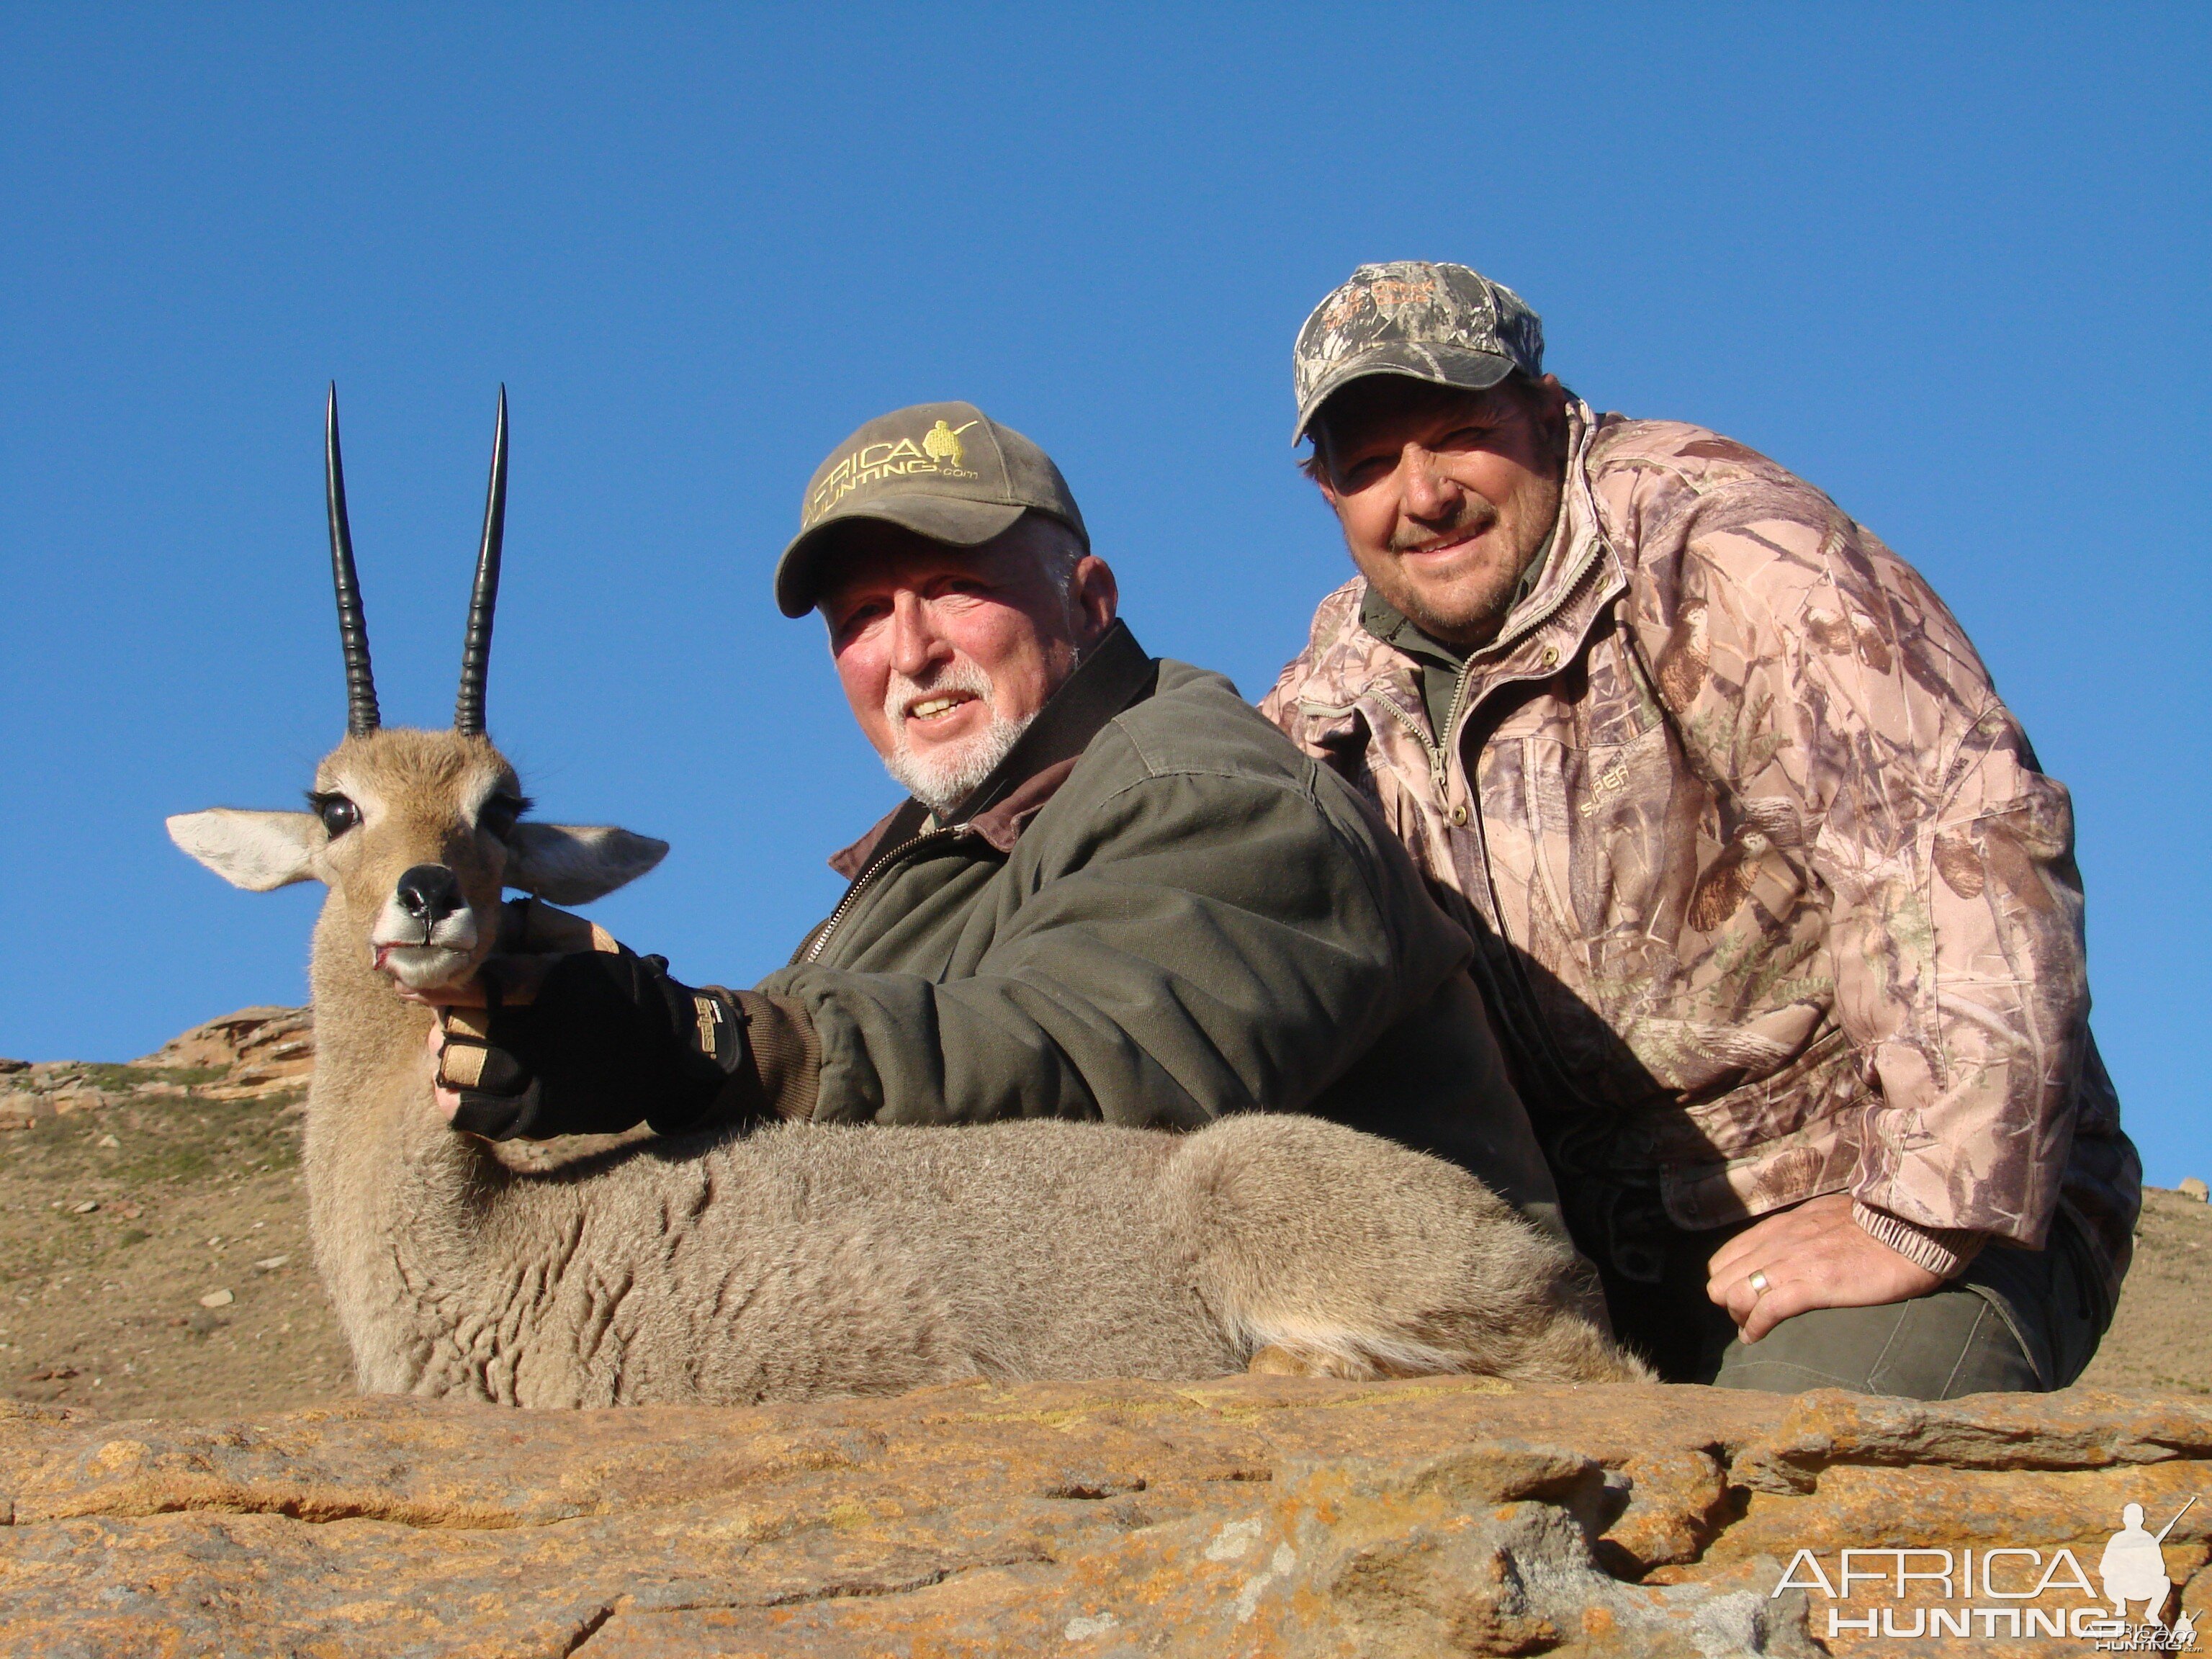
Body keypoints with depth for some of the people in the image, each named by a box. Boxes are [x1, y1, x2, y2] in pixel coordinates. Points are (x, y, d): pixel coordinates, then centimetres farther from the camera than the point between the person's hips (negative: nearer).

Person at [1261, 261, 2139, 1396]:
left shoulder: (1711, 544, -15)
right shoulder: (1344, 686, 8)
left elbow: (1966, 838, -26)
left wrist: (1918, 1220, -29)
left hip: (1859, 1206, -5)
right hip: (1612, 1243, 6)